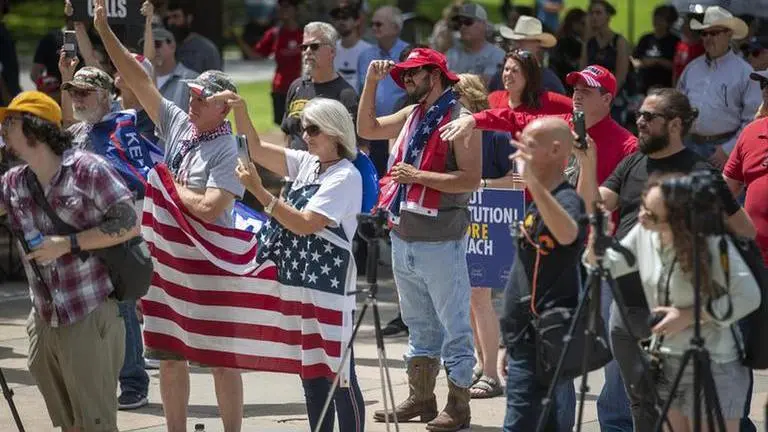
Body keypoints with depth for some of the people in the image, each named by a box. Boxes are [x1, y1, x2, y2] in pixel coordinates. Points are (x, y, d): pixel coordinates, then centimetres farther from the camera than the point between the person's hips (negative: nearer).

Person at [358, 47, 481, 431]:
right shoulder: (411, 115, 13)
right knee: (418, 324, 16)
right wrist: (372, 81, 10)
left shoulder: (459, 119, -12)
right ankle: (421, 398, 25)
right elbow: (367, 129, 20)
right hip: (403, 236, 9)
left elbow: (471, 179, -18)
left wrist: (418, 176, -19)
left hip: (440, 240, -9)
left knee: (453, 326, -2)